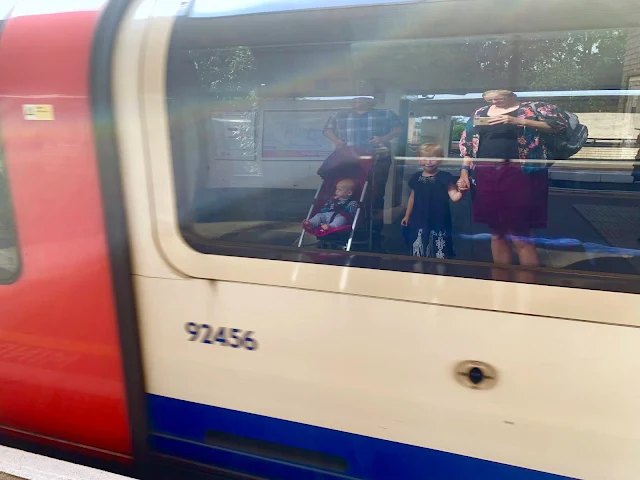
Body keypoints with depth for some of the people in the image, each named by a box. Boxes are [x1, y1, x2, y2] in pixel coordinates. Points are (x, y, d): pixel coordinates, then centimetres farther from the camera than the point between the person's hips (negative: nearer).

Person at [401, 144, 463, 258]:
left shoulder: (445, 177, -8)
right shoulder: (416, 177, 5)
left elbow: (454, 197, -17)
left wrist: (461, 192, -39)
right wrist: (407, 216, 19)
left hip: (439, 222, -4)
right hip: (419, 222, 4)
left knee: (439, 254, -2)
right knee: (419, 254, 15)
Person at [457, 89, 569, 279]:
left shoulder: (533, 107, 6)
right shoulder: (479, 113, 19)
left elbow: (561, 122, -7)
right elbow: (468, 145, 19)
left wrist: (517, 121, -12)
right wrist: (464, 172, 7)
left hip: (520, 174, -4)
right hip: (486, 175, 4)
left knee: (520, 236, -7)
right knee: (496, 233, 9)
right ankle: (500, 284, 19)